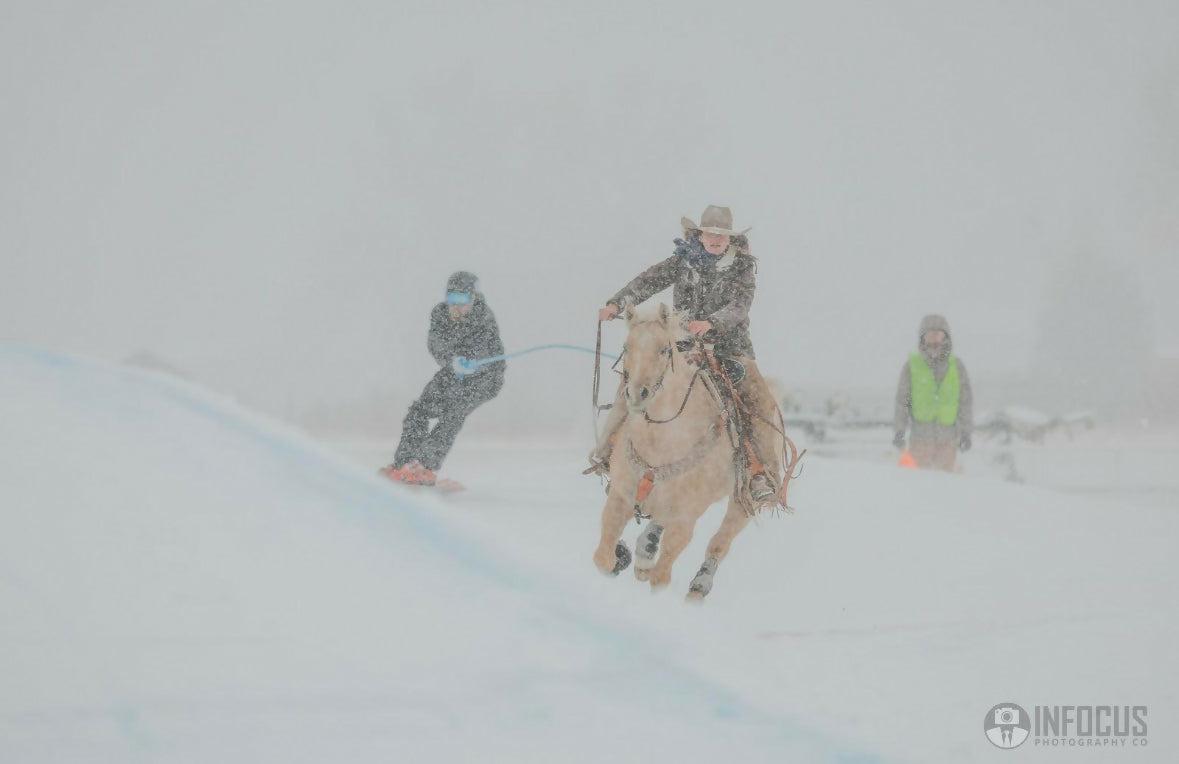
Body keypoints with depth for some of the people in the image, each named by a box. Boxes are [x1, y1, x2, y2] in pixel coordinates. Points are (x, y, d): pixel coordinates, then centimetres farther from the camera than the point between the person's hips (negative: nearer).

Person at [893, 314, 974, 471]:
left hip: (948, 438, 1)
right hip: (921, 435, -1)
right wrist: (899, 430, 0)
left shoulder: (956, 365, 6)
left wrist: (966, 432, 7)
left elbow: (966, 401, 10)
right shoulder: (912, 366, 3)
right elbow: (902, 400, 5)